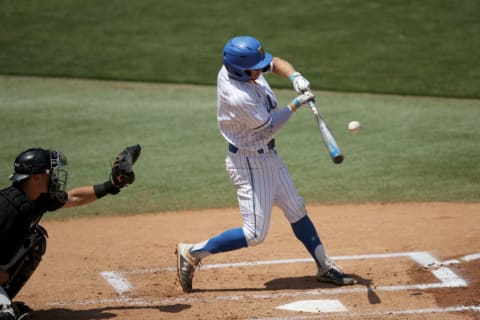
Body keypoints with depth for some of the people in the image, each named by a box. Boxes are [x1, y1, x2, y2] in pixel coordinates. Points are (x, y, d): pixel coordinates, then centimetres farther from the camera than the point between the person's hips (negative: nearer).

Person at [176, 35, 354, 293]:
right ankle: (192, 253, 3)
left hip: (267, 156, 10)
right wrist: (297, 104, -11)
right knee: (255, 234, -7)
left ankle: (324, 266, 31)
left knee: (296, 210, 18)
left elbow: (275, 63, 7)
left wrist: (294, 76, -12)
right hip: (249, 163, -10)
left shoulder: (233, 66, -9)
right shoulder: (238, 98, -33)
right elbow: (269, 126, -19)